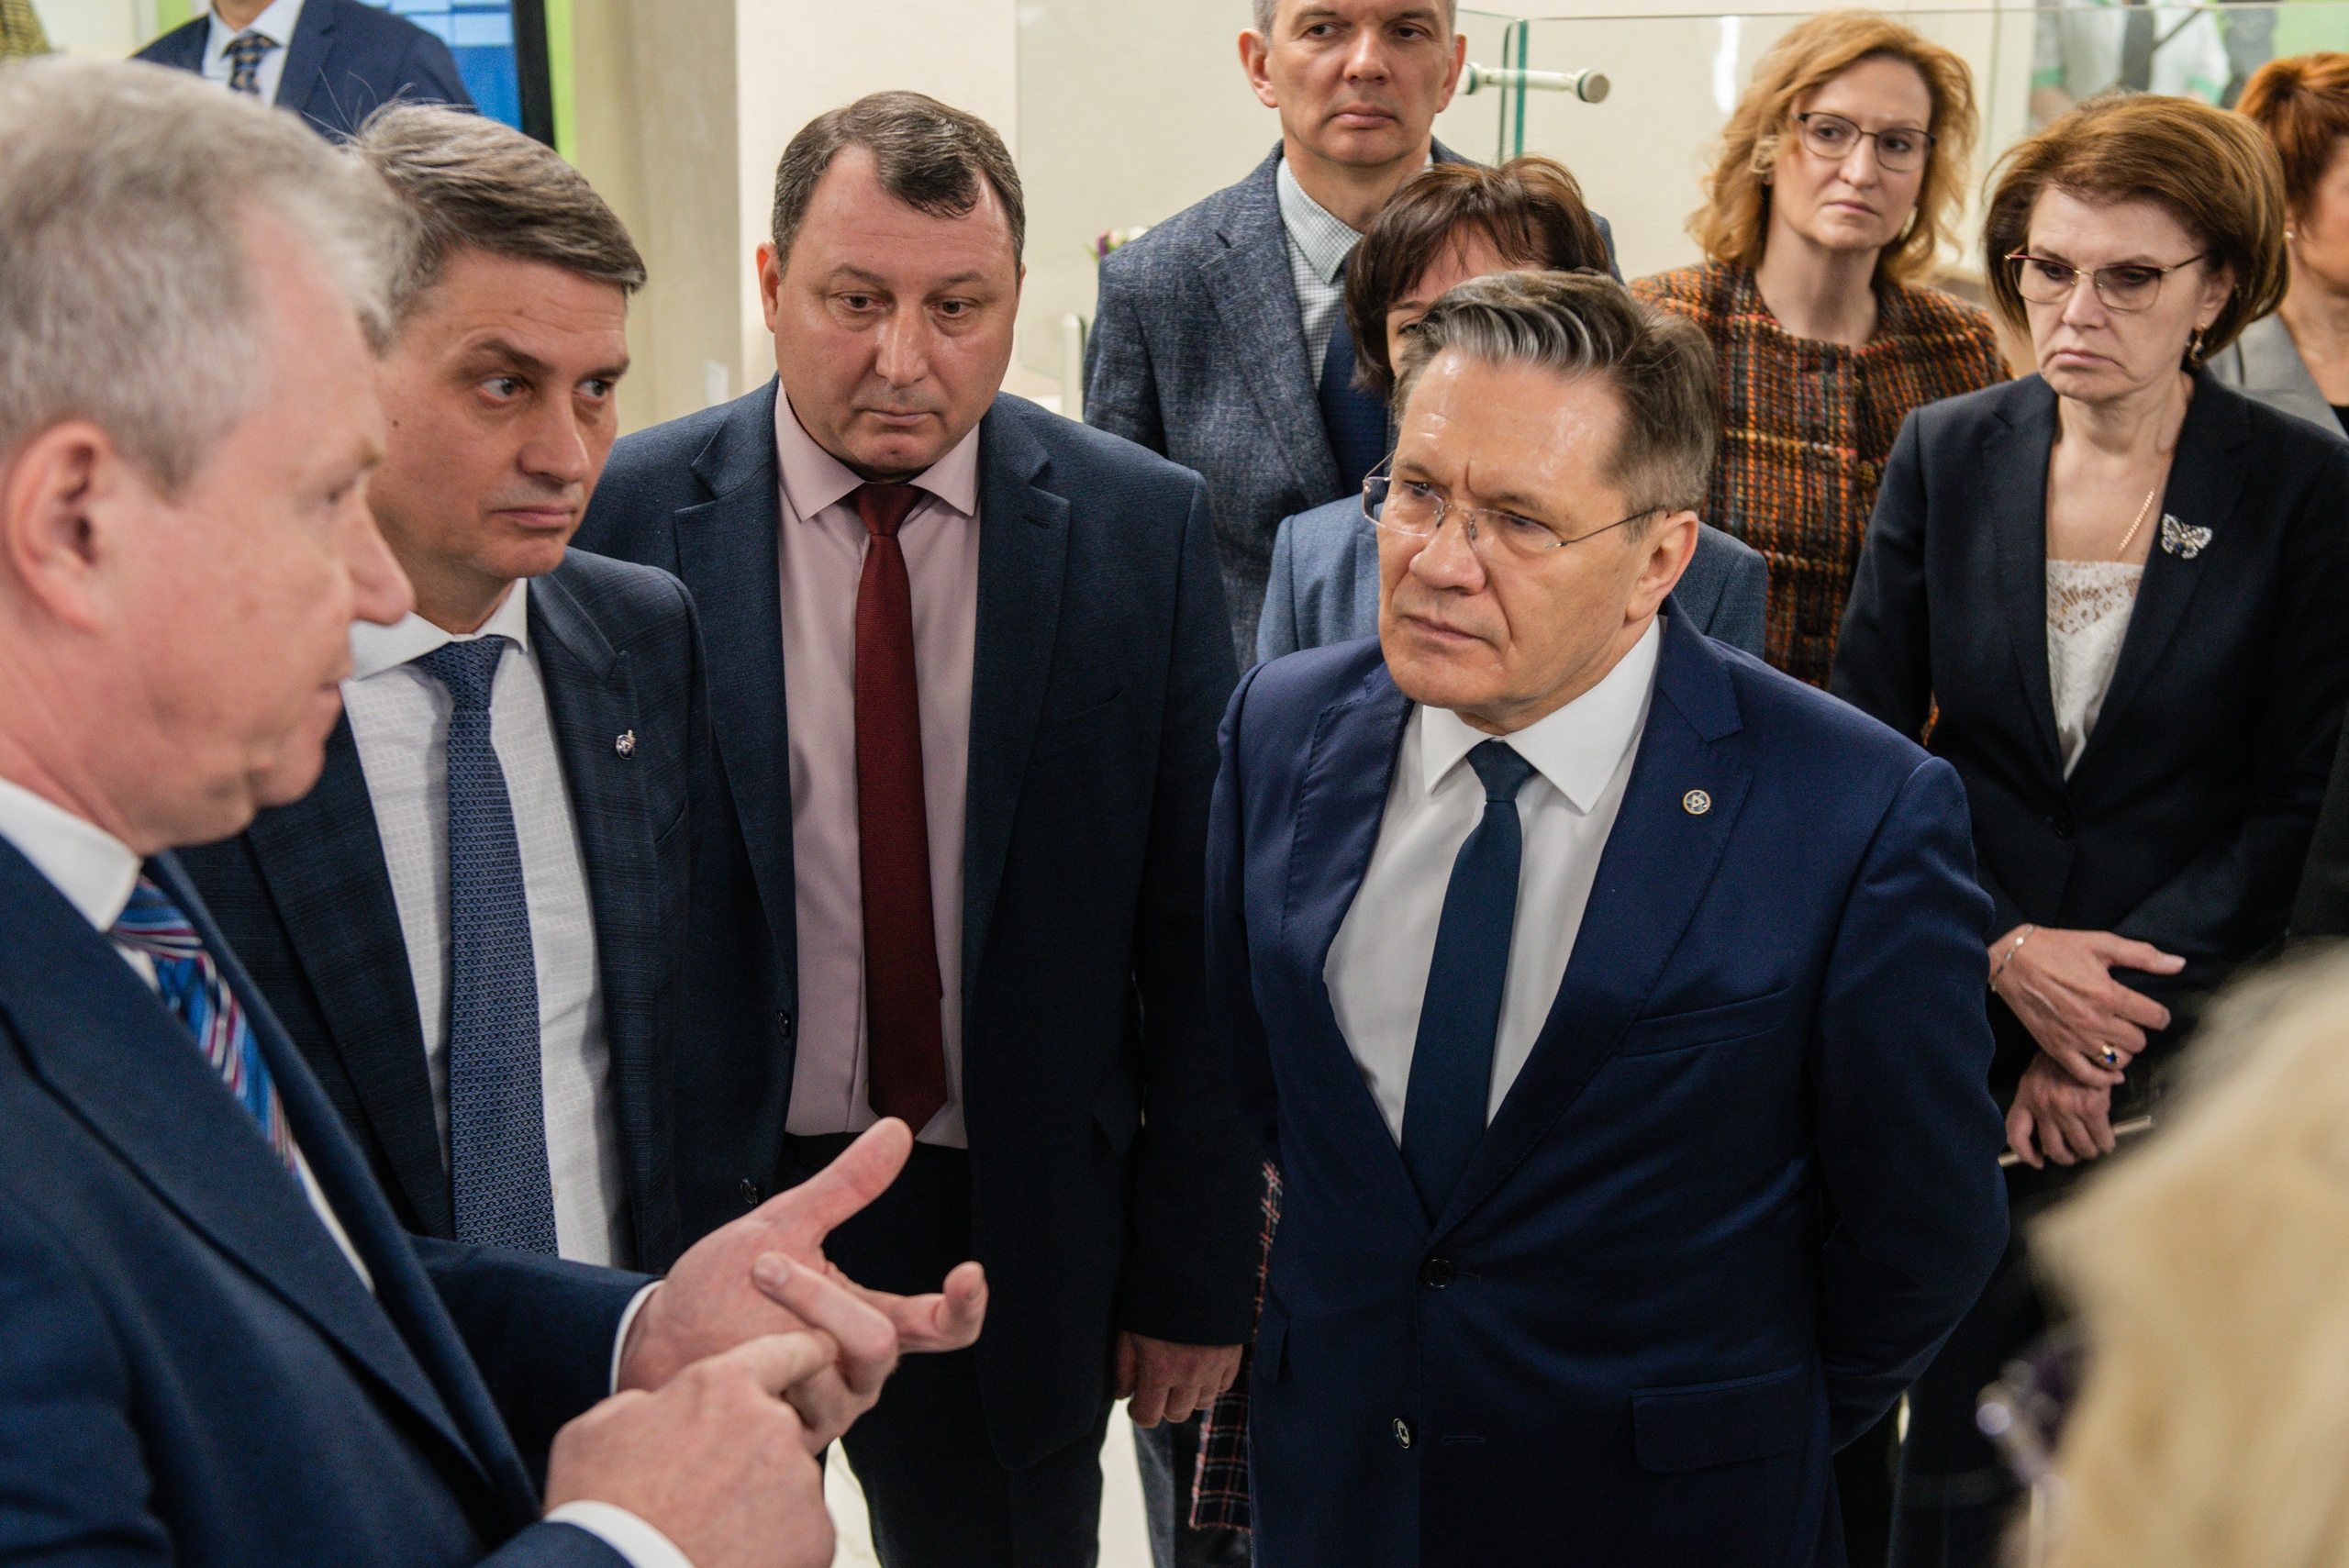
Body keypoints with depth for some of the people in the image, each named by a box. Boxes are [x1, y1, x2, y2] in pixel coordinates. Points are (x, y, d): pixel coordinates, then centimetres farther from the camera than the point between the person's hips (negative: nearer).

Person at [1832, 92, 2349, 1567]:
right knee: (1957, 1422, 8)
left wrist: (2122, 1016, -13)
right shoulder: (1945, 454, 1)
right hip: (1959, 1030, 1)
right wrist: (2001, 952, -12)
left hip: (2191, 1048, -1)